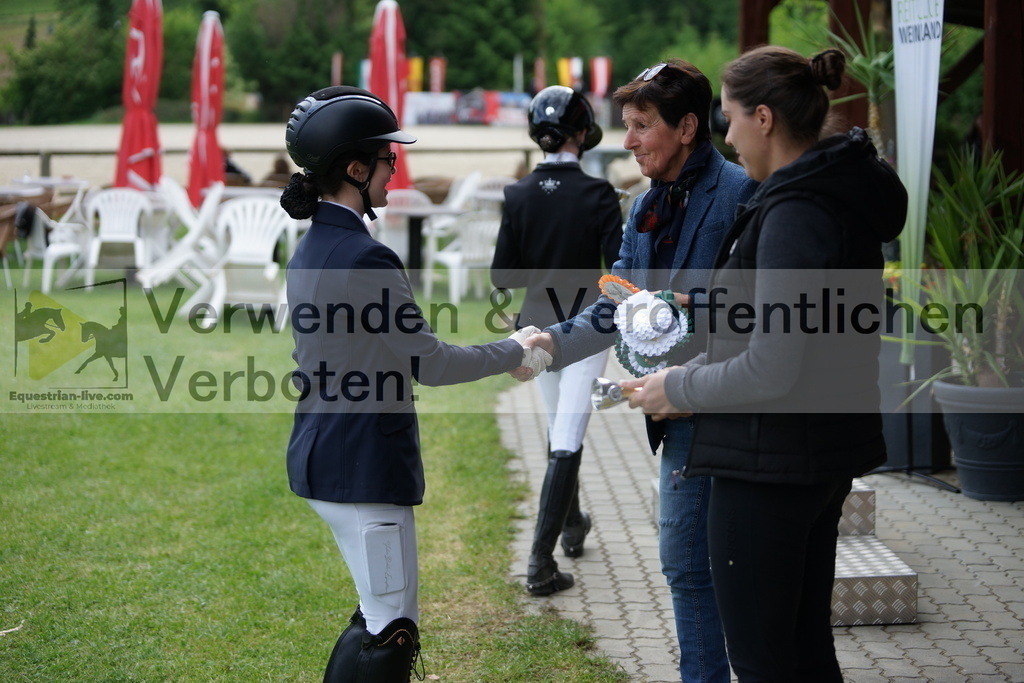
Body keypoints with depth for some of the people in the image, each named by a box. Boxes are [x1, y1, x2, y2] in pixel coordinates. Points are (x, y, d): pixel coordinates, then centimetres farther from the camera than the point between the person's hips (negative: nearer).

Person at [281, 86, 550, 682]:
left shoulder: (311, 249, 9)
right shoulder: (365, 257, -20)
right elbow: (430, 364, -16)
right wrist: (514, 352, -2)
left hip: (320, 457, 10)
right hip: (364, 469, -10)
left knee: (381, 615, 21)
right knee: (391, 632, -1)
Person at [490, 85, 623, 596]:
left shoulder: (518, 195, -4)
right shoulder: (597, 194, -13)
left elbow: (502, 275, -2)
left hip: (539, 326, 4)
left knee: (560, 428, 24)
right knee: (566, 443, -4)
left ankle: (572, 526, 43)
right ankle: (541, 562, -9)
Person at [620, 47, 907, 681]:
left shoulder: (793, 216, -21)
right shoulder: (844, 196, 9)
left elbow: (772, 371, -24)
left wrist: (679, 390, -9)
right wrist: (692, 369, 11)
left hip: (771, 461, -10)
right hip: (828, 454, 10)